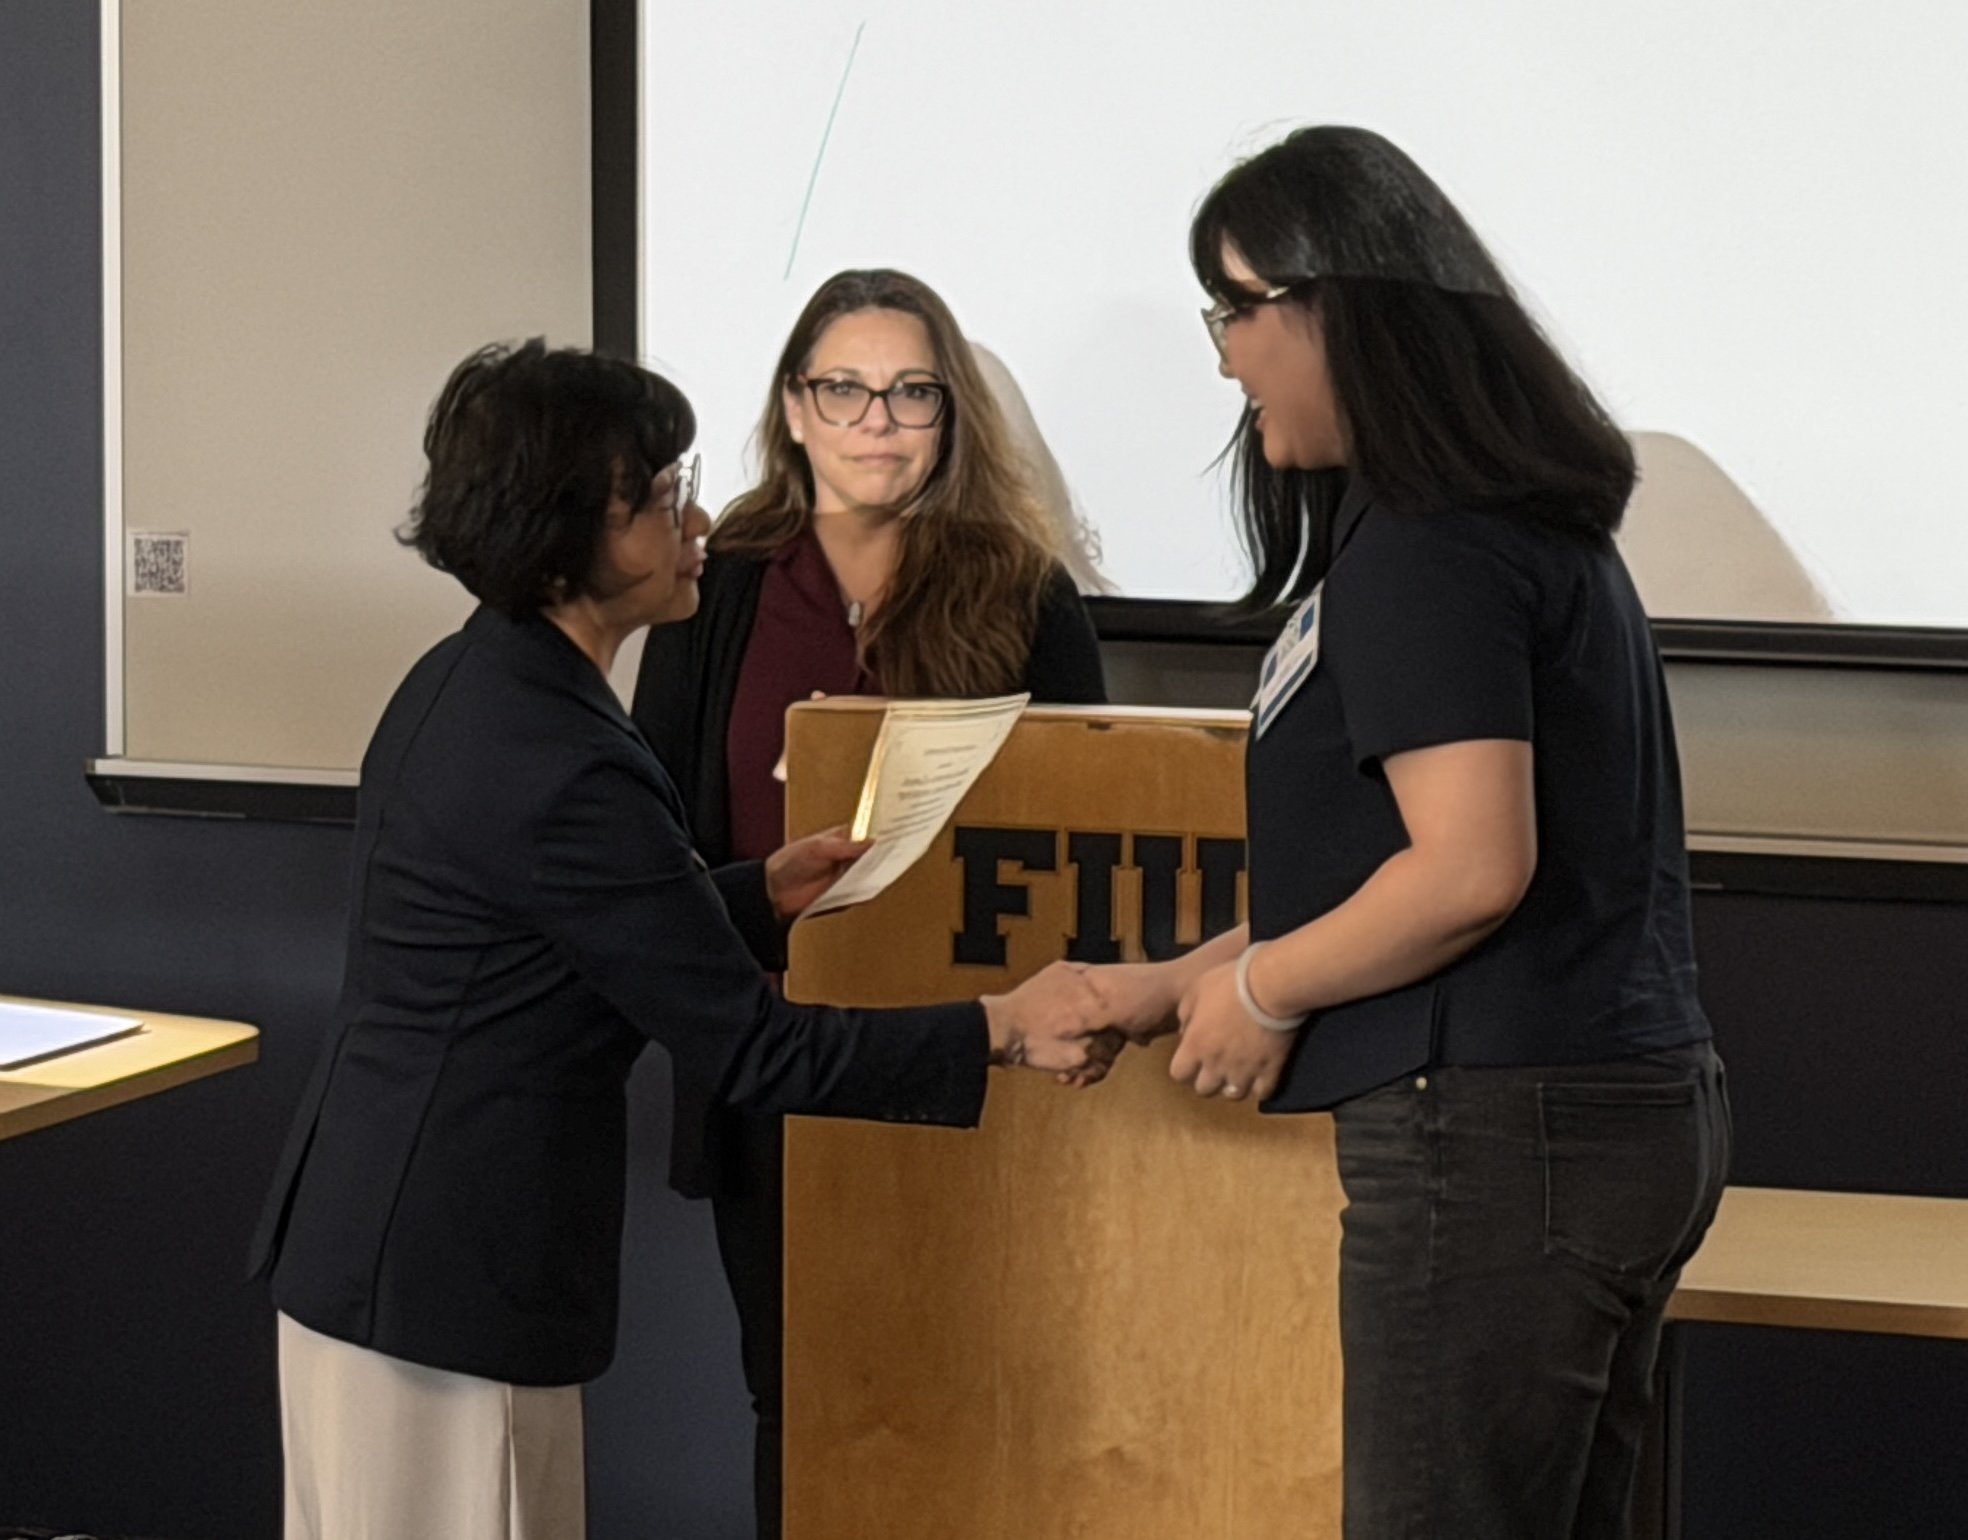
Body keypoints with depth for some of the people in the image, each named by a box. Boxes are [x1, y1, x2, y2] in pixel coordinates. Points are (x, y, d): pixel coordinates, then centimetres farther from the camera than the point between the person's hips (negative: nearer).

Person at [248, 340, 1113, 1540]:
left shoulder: (465, 683, 6)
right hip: (444, 1281, -10)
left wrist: (764, 895, 15)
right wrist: (1000, 1032, -13)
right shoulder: (559, 765, -23)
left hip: (363, 1243, 10)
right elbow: (743, 1050, -18)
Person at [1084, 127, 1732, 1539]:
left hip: (1497, 1133, -10)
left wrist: (1262, 988, -7)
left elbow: (1470, 872, -22)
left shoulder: (1428, 549, -14)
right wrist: (1177, 985, 19)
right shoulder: (1534, 522, 17)